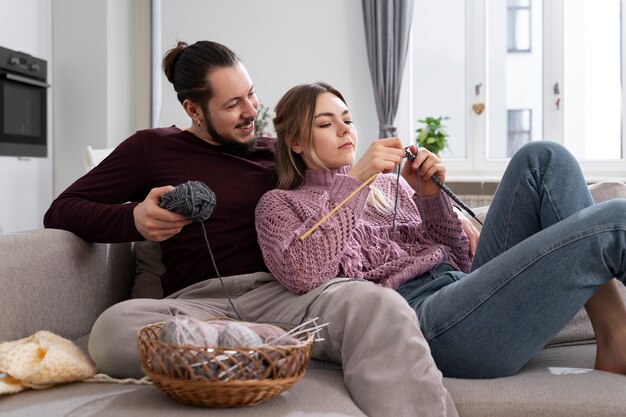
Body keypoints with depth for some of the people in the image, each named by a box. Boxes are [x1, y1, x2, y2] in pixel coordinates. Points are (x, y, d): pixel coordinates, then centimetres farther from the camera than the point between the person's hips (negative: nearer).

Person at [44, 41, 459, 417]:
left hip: (278, 293, 1)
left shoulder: (277, 152, 20)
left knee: (380, 306, -33)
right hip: (197, 301, 0)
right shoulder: (152, 148, 13)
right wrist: (135, 218, -10)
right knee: (114, 329, -37)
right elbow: (61, 212, 10)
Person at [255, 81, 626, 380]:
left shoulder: (388, 183, 26)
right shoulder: (281, 204, 12)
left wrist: (431, 195, 4)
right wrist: (356, 181, -10)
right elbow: (301, 275, -11)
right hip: (416, 315, -7)